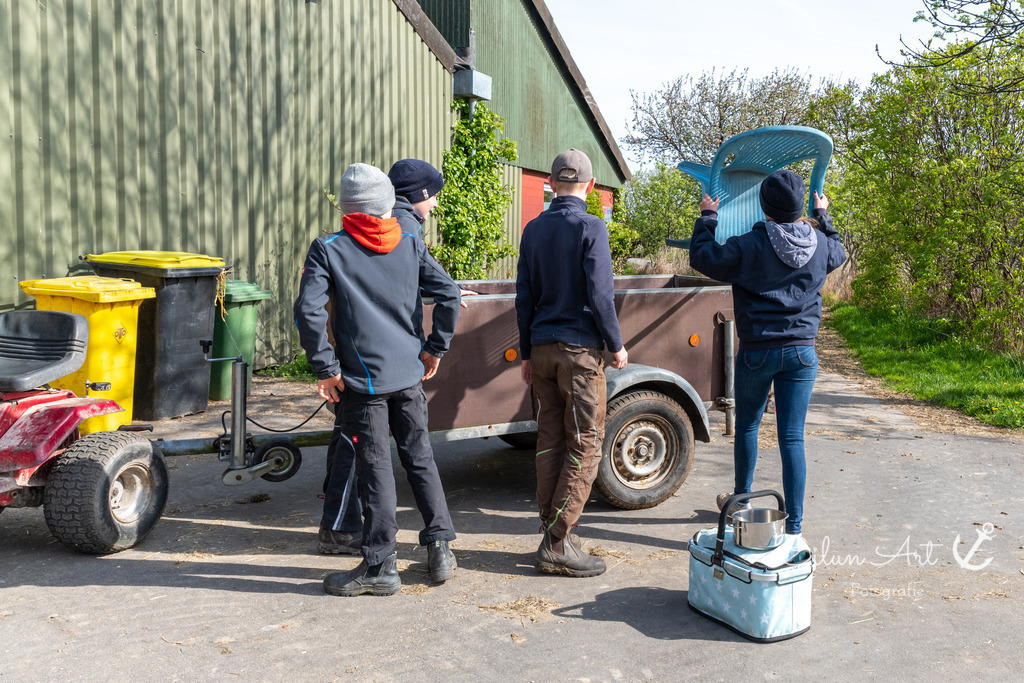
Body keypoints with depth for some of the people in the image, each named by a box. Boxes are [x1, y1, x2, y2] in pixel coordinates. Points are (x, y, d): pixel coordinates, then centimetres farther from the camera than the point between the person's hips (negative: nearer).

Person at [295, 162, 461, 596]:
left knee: (375, 468, 3)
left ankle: (380, 567, 13)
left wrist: (325, 368, -7)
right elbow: (449, 294, 0)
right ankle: (440, 550, 22)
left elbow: (308, 312, -15)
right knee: (420, 458, 15)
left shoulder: (327, 250, -6)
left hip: (363, 379, -4)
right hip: (410, 374, 4)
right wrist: (435, 349, 7)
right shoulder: (410, 245, 4)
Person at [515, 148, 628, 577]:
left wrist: (526, 353, 17)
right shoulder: (591, 228, -8)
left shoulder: (533, 229, 9)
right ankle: (557, 544, -1)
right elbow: (599, 295, -13)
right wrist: (616, 346, -2)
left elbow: (524, 298, 11)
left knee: (550, 441, 11)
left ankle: (552, 529, 17)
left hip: (543, 349, 6)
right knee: (585, 445, -1)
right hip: (580, 349, -6)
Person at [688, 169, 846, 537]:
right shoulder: (820, 244, 1)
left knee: (747, 426, 18)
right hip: (802, 353, 3)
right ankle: (794, 524, 6)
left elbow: (702, 257, -2)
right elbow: (838, 254, 25)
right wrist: (823, 216, 37)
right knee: (792, 437, 4)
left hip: (757, 352, -2)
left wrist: (707, 217, 11)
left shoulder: (749, 245, -13)